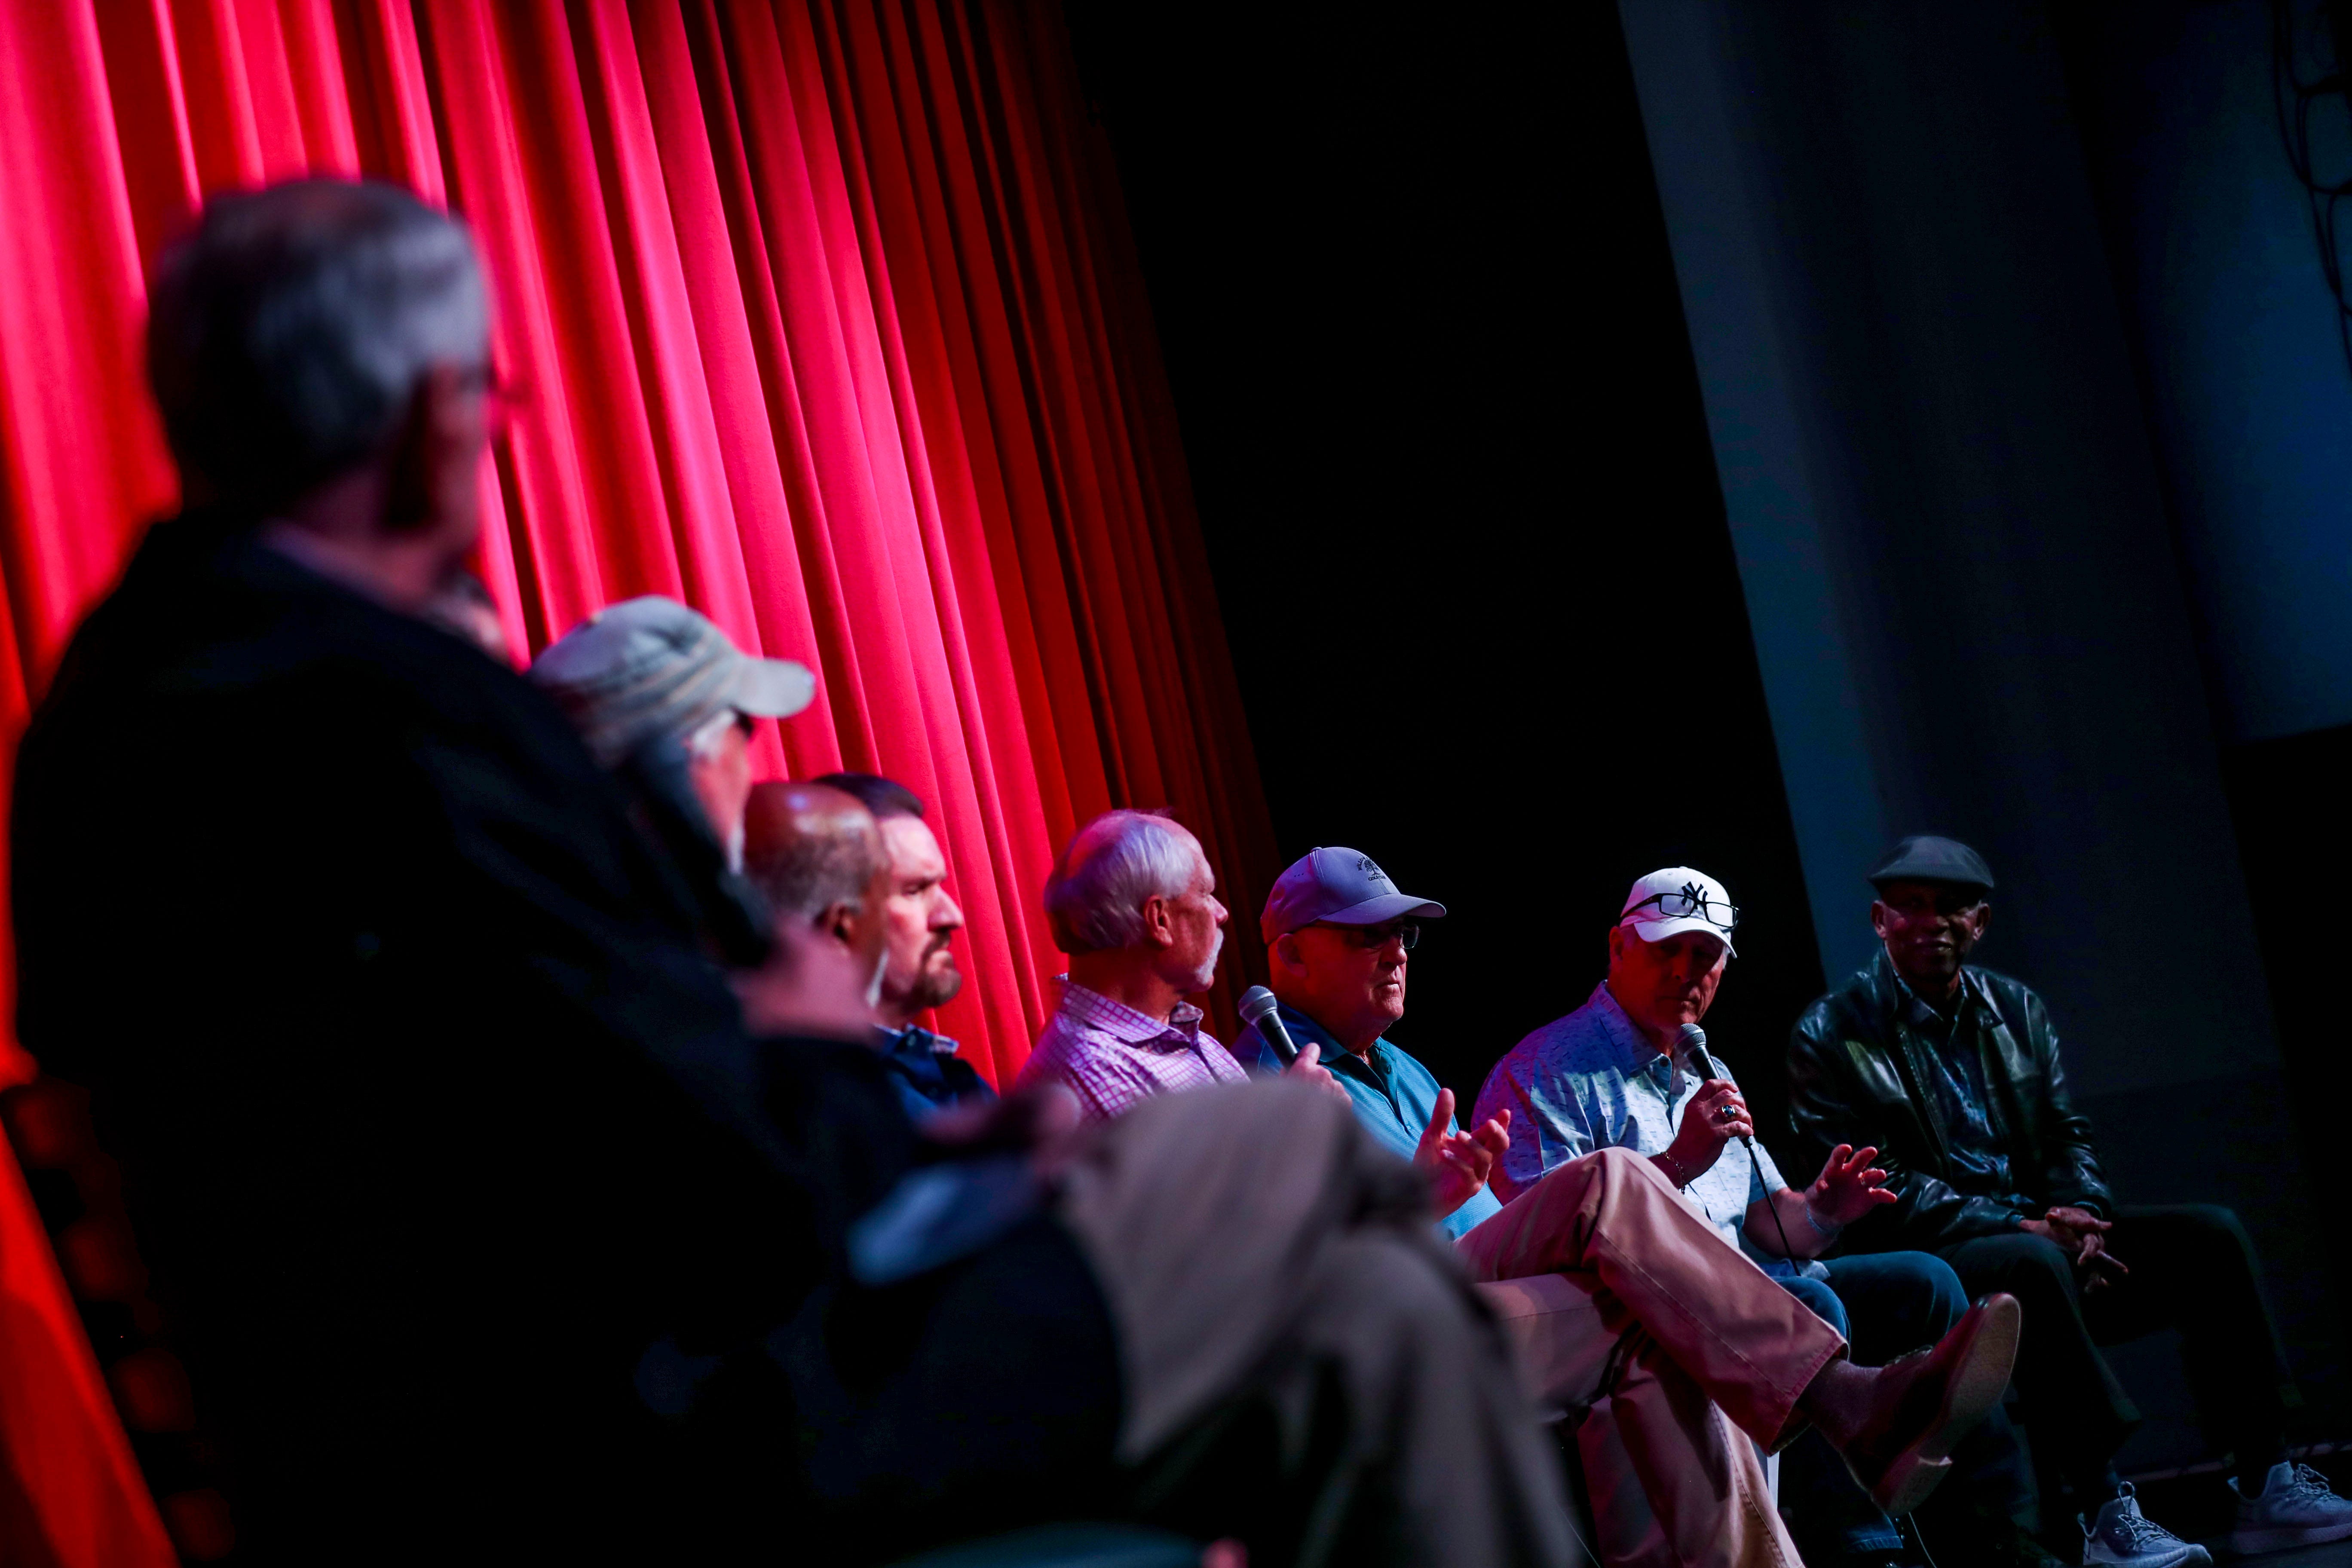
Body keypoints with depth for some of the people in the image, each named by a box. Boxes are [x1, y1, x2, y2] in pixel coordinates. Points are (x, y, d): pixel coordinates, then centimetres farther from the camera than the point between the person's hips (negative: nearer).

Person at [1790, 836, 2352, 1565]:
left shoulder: (2016, 1009, 15)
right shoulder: (1830, 1037, -5)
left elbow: (2065, 1136, 15)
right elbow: (1879, 1187, -12)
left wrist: (2080, 1219, -8)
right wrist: (2019, 1228, -19)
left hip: (2044, 1238, 7)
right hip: (1928, 1263, -6)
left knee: (2208, 1234, -11)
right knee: (2033, 1265, -37)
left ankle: (2264, 1489, -10)